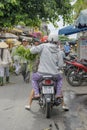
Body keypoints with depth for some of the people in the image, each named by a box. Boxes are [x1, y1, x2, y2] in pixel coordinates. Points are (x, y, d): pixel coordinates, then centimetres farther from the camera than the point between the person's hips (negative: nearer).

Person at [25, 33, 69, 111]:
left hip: (42, 73, -1)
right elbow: (60, 65, 0)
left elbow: (32, 50, -11)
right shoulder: (59, 51, 0)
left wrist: (34, 47, 13)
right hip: (54, 74, 1)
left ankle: (36, 93, 10)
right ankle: (58, 94, 16)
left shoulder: (43, 46, -6)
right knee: (60, 79, 35)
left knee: (34, 78, 30)